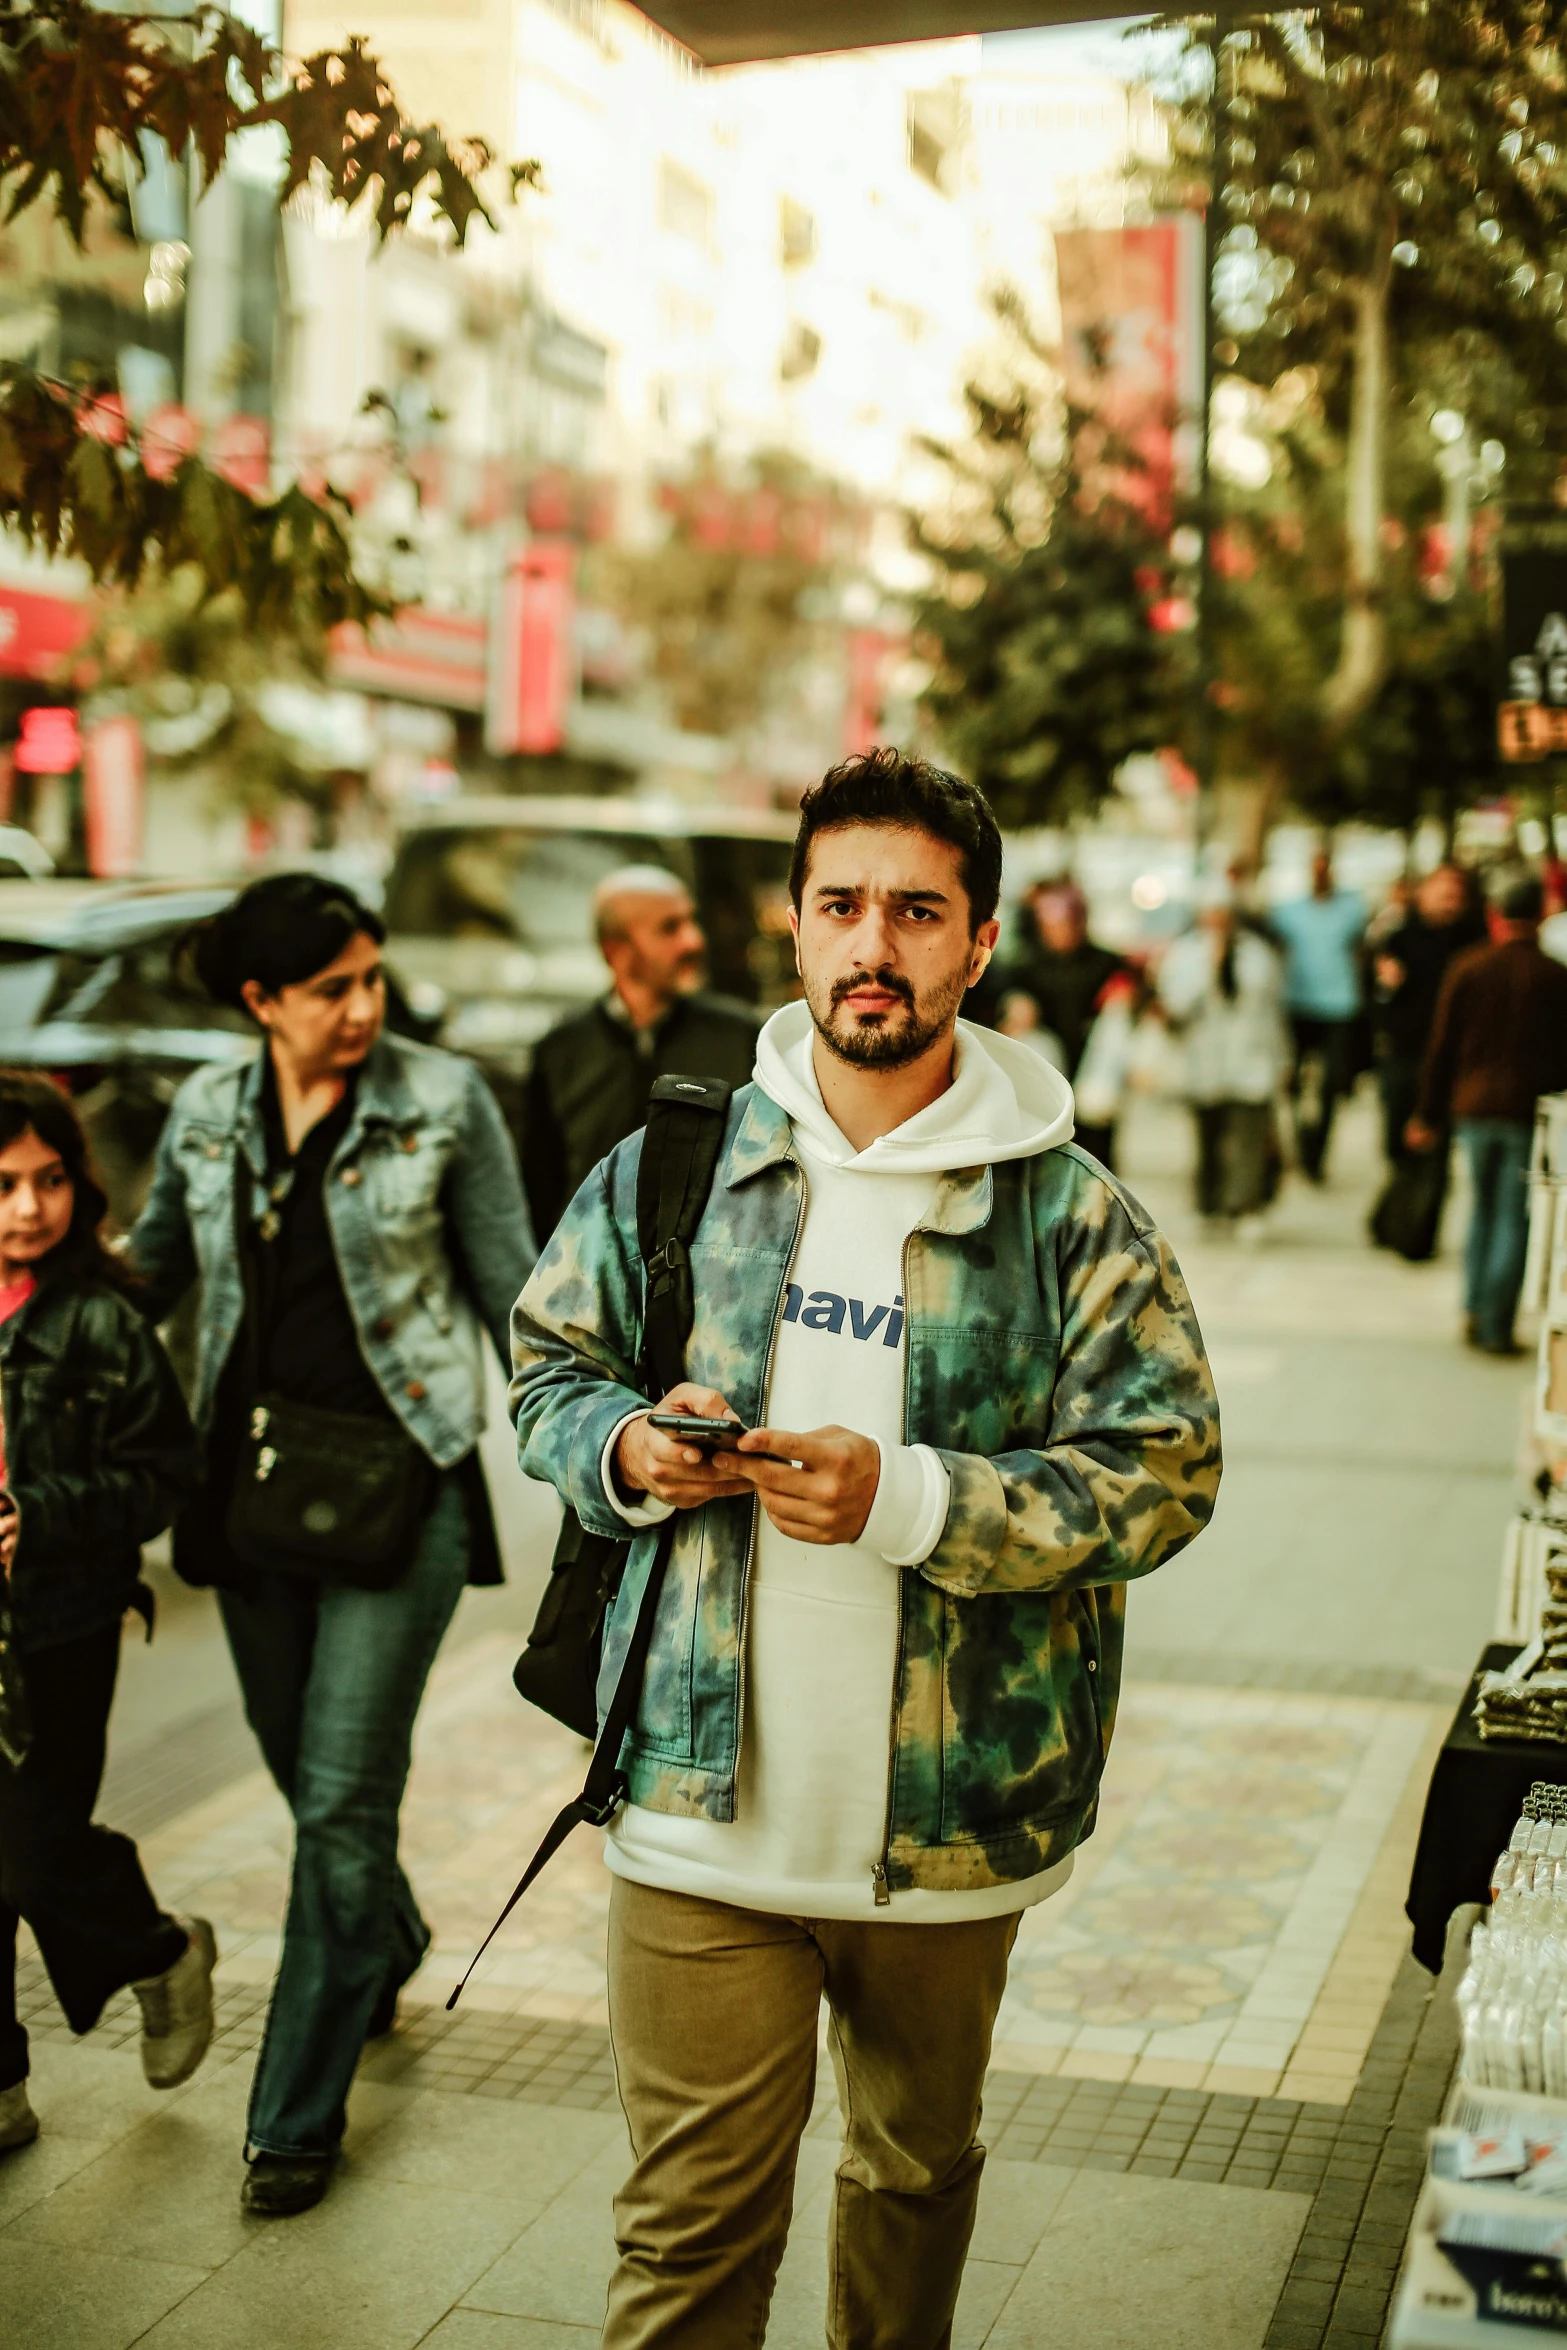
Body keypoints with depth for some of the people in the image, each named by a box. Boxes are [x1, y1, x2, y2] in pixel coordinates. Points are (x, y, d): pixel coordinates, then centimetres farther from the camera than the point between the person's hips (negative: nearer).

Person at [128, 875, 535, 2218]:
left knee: (343, 1794, -5)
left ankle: (298, 2115, 8)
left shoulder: (443, 1100, -4)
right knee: (299, 1770, 15)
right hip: (255, 1473, 4)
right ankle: (390, 1944, 47)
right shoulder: (207, 1114, 5)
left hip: (401, 1476, -4)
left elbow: (512, 1288, 1)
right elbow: (150, 1274, 21)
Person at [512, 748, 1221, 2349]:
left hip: (949, 1820, 0)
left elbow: (1163, 1468, -10)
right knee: (691, 2216, 4)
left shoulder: (1069, 1214, -6)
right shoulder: (672, 1169, 1)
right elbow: (547, 1362, 12)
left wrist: (907, 1499, -22)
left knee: (919, 2165, 22)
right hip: (704, 1808, 0)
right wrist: (626, 1452, -11)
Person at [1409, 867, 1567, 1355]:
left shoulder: (1467, 968, -1)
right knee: (1514, 1218, 3)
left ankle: (1474, 1311, 14)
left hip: (1473, 1107, 2)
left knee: (1482, 1208, 18)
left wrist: (1430, 1115, 10)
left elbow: (1442, 1048, 2)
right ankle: (1495, 1327, 1)